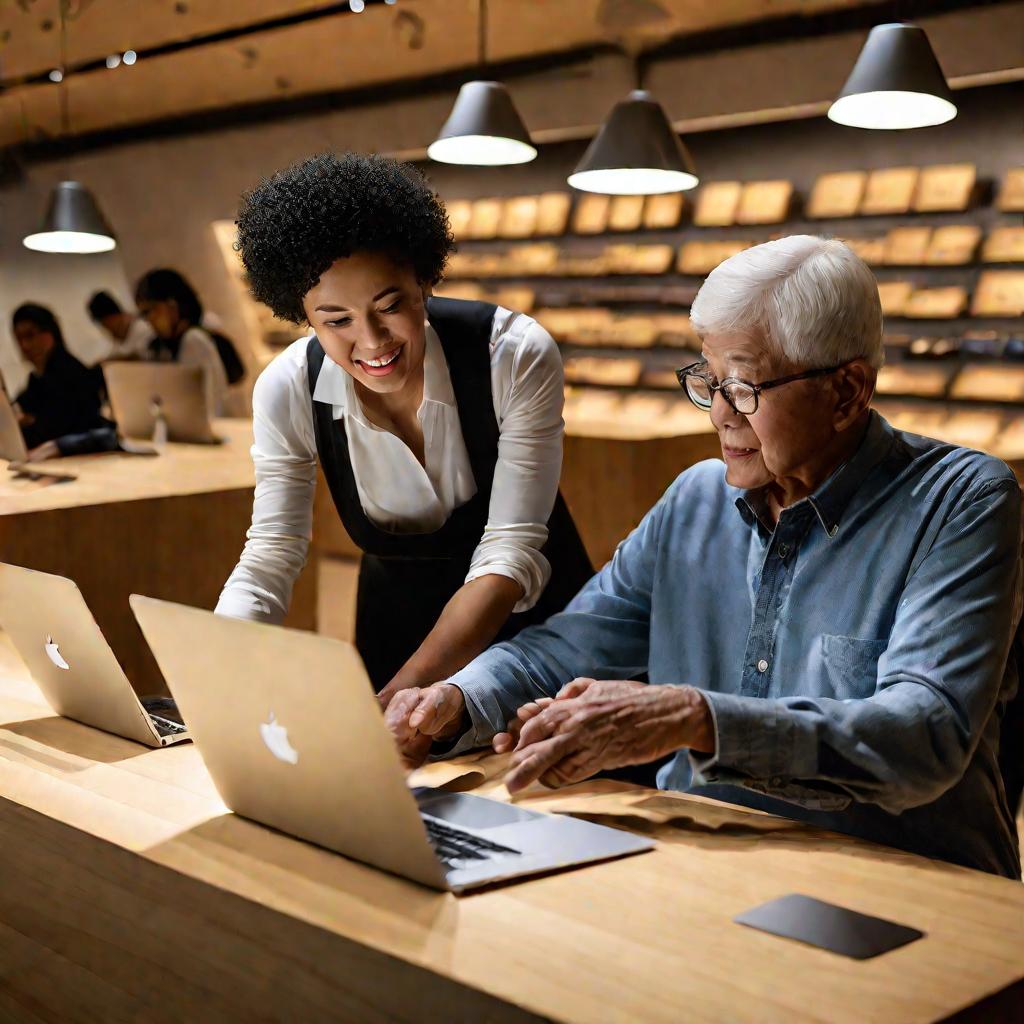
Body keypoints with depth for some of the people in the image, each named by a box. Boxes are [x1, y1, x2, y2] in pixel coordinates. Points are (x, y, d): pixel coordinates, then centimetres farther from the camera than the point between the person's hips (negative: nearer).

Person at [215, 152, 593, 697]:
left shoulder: (518, 356, -22)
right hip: (399, 623, 2)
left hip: (535, 614, -1)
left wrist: (400, 694, -34)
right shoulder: (287, 392, -15)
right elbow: (268, 561, -12)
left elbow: (510, 553, -24)